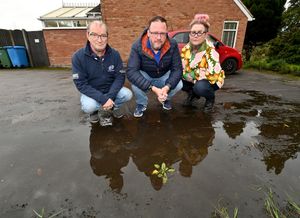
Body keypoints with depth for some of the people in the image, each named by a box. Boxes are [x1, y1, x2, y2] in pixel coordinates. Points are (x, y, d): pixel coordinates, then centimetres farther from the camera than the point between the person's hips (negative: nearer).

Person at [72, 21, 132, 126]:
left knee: (127, 94, -22)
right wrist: (103, 99, -30)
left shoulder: (114, 54, -10)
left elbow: (120, 77, -11)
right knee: (88, 107, -31)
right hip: (91, 93, -2)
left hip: (111, 90, 3)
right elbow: (81, 84, -19)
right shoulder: (78, 57, -17)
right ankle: (95, 110, 8)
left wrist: (110, 96, -26)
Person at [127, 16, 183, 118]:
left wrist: (167, 87, -39)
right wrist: (153, 88, -44)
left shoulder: (172, 45, -20)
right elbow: (131, 72, -34)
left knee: (178, 85, -24)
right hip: (145, 77, -1)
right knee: (135, 83, -32)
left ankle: (165, 99, 12)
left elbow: (177, 69, -19)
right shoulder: (137, 46, -27)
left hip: (164, 76, 2)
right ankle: (141, 104, 1)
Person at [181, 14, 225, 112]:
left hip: (211, 81, -5)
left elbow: (214, 73, -32)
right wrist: (186, 75, -23)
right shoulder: (186, 48, -6)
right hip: (192, 79, 5)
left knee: (200, 87, -37)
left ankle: (210, 99, 2)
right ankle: (192, 94, 13)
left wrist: (194, 75, -24)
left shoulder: (210, 50, -23)